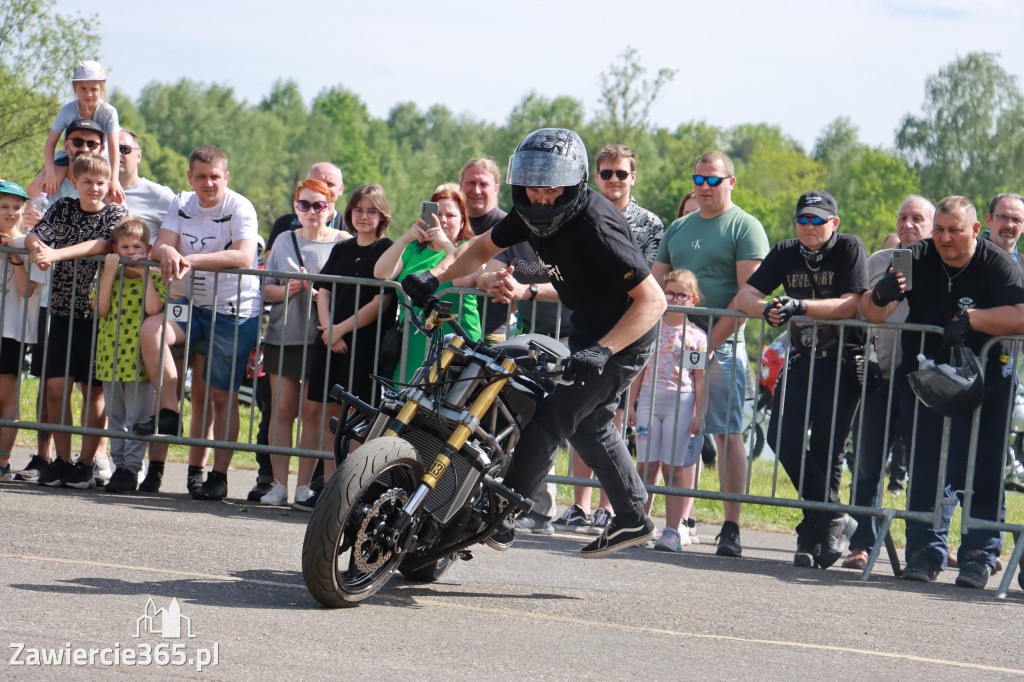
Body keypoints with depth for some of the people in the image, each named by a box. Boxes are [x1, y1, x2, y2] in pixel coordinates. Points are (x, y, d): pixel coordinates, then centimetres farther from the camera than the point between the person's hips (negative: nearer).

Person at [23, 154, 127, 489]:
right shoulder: (63, 209, 9)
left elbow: (104, 244, -18)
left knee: (94, 389, -1)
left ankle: (86, 462, 5)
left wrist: (57, 254, -29)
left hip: (99, 311, -3)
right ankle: (61, 461, 7)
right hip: (64, 310, 3)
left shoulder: (116, 214, 0)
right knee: (55, 386, -2)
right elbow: (33, 237, -2)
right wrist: (37, 250, -27)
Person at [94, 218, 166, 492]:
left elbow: (153, 308, -17)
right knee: (115, 416, 10)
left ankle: (131, 468, -1)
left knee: (137, 417, -4)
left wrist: (144, 273, -13)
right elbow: (101, 309, -5)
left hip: (140, 357, -4)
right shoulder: (109, 275, 9)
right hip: (110, 355, 4)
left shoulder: (155, 277, 0)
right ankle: (119, 465, 17)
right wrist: (109, 273, -9)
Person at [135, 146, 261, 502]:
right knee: (152, 330, -24)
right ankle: (168, 414, -14)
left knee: (223, 396, -1)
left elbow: (243, 256, -26)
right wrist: (168, 252, -28)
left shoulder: (239, 208, -12)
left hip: (235, 311, -5)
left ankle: (219, 474, 9)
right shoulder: (182, 204, 6)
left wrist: (193, 259, -31)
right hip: (194, 303, 5)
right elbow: (161, 245, -2)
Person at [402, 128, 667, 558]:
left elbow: (653, 300, -32)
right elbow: (484, 248, 12)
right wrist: (435, 277, -4)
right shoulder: (532, 213, -6)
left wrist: (600, 351, -41)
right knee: (587, 424, 21)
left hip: (624, 337, -10)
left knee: (551, 418, -14)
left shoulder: (595, 228, -31)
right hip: (587, 329, 10)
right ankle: (632, 520, 33)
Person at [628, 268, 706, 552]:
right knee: (646, 465, 1)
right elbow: (640, 369, 12)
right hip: (649, 400, 2)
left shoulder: (696, 336, 3)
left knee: (674, 469, -2)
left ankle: (673, 529, 0)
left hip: (681, 403, -2)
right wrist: (631, 404, 8)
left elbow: (700, 379, 1)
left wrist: (699, 414, -5)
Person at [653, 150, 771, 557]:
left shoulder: (745, 227, -1)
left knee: (727, 434, -7)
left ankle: (731, 528, -7)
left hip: (722, 345, -6)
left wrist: (711, 341, -16)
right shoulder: (678, 229, 19)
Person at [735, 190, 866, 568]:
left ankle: (816, 531, 3)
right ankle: (835, 521, 2)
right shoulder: (786, 253, 7)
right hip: (802, 357, 5)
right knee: (782, 437, -9)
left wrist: (800, 305, -29)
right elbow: (744, 295, 1)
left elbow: (851, 305, -19)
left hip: (842, 358, -5)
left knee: (826, 446, -9)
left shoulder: (849, 249, -7)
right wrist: (766, 307, -22)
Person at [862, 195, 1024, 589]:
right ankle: (925, 551, 5)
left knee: (982, 471, -4)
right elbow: (870, 314, -7)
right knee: (924, 468, -1)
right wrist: (881, 297, -30)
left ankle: (979, 554, 2)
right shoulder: (918, 259, -1)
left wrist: (969, 317, -26)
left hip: (983, 383, -2)